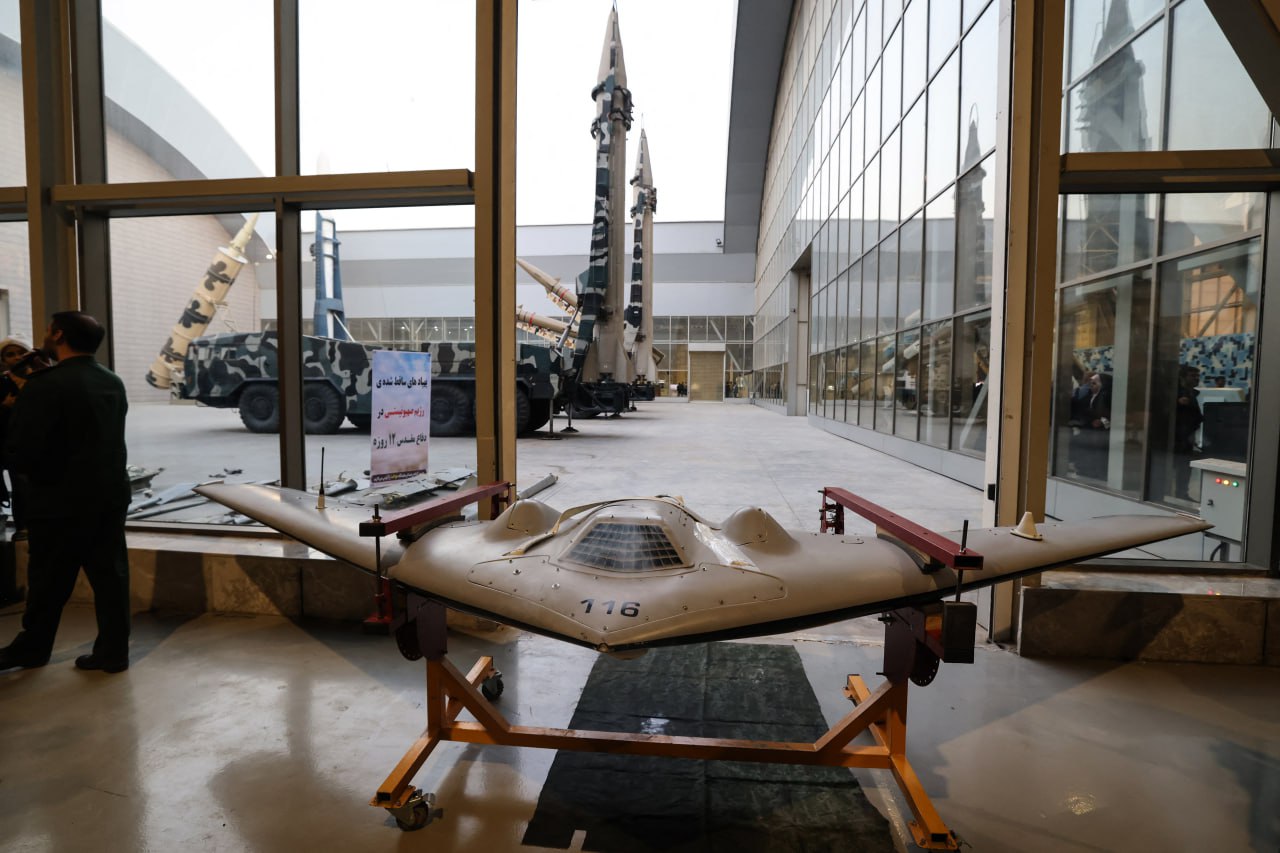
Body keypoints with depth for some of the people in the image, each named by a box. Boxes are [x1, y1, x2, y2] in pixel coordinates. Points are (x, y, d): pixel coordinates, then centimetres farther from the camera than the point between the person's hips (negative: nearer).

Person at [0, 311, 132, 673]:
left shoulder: (45, 385, -17)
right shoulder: (113, 382, 6)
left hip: (62, 501, -6)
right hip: (111, 495, 6)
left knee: (48, 580, 12)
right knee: (110, 575, 8)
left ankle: (33, 647, 30)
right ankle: (113, 651, 14)